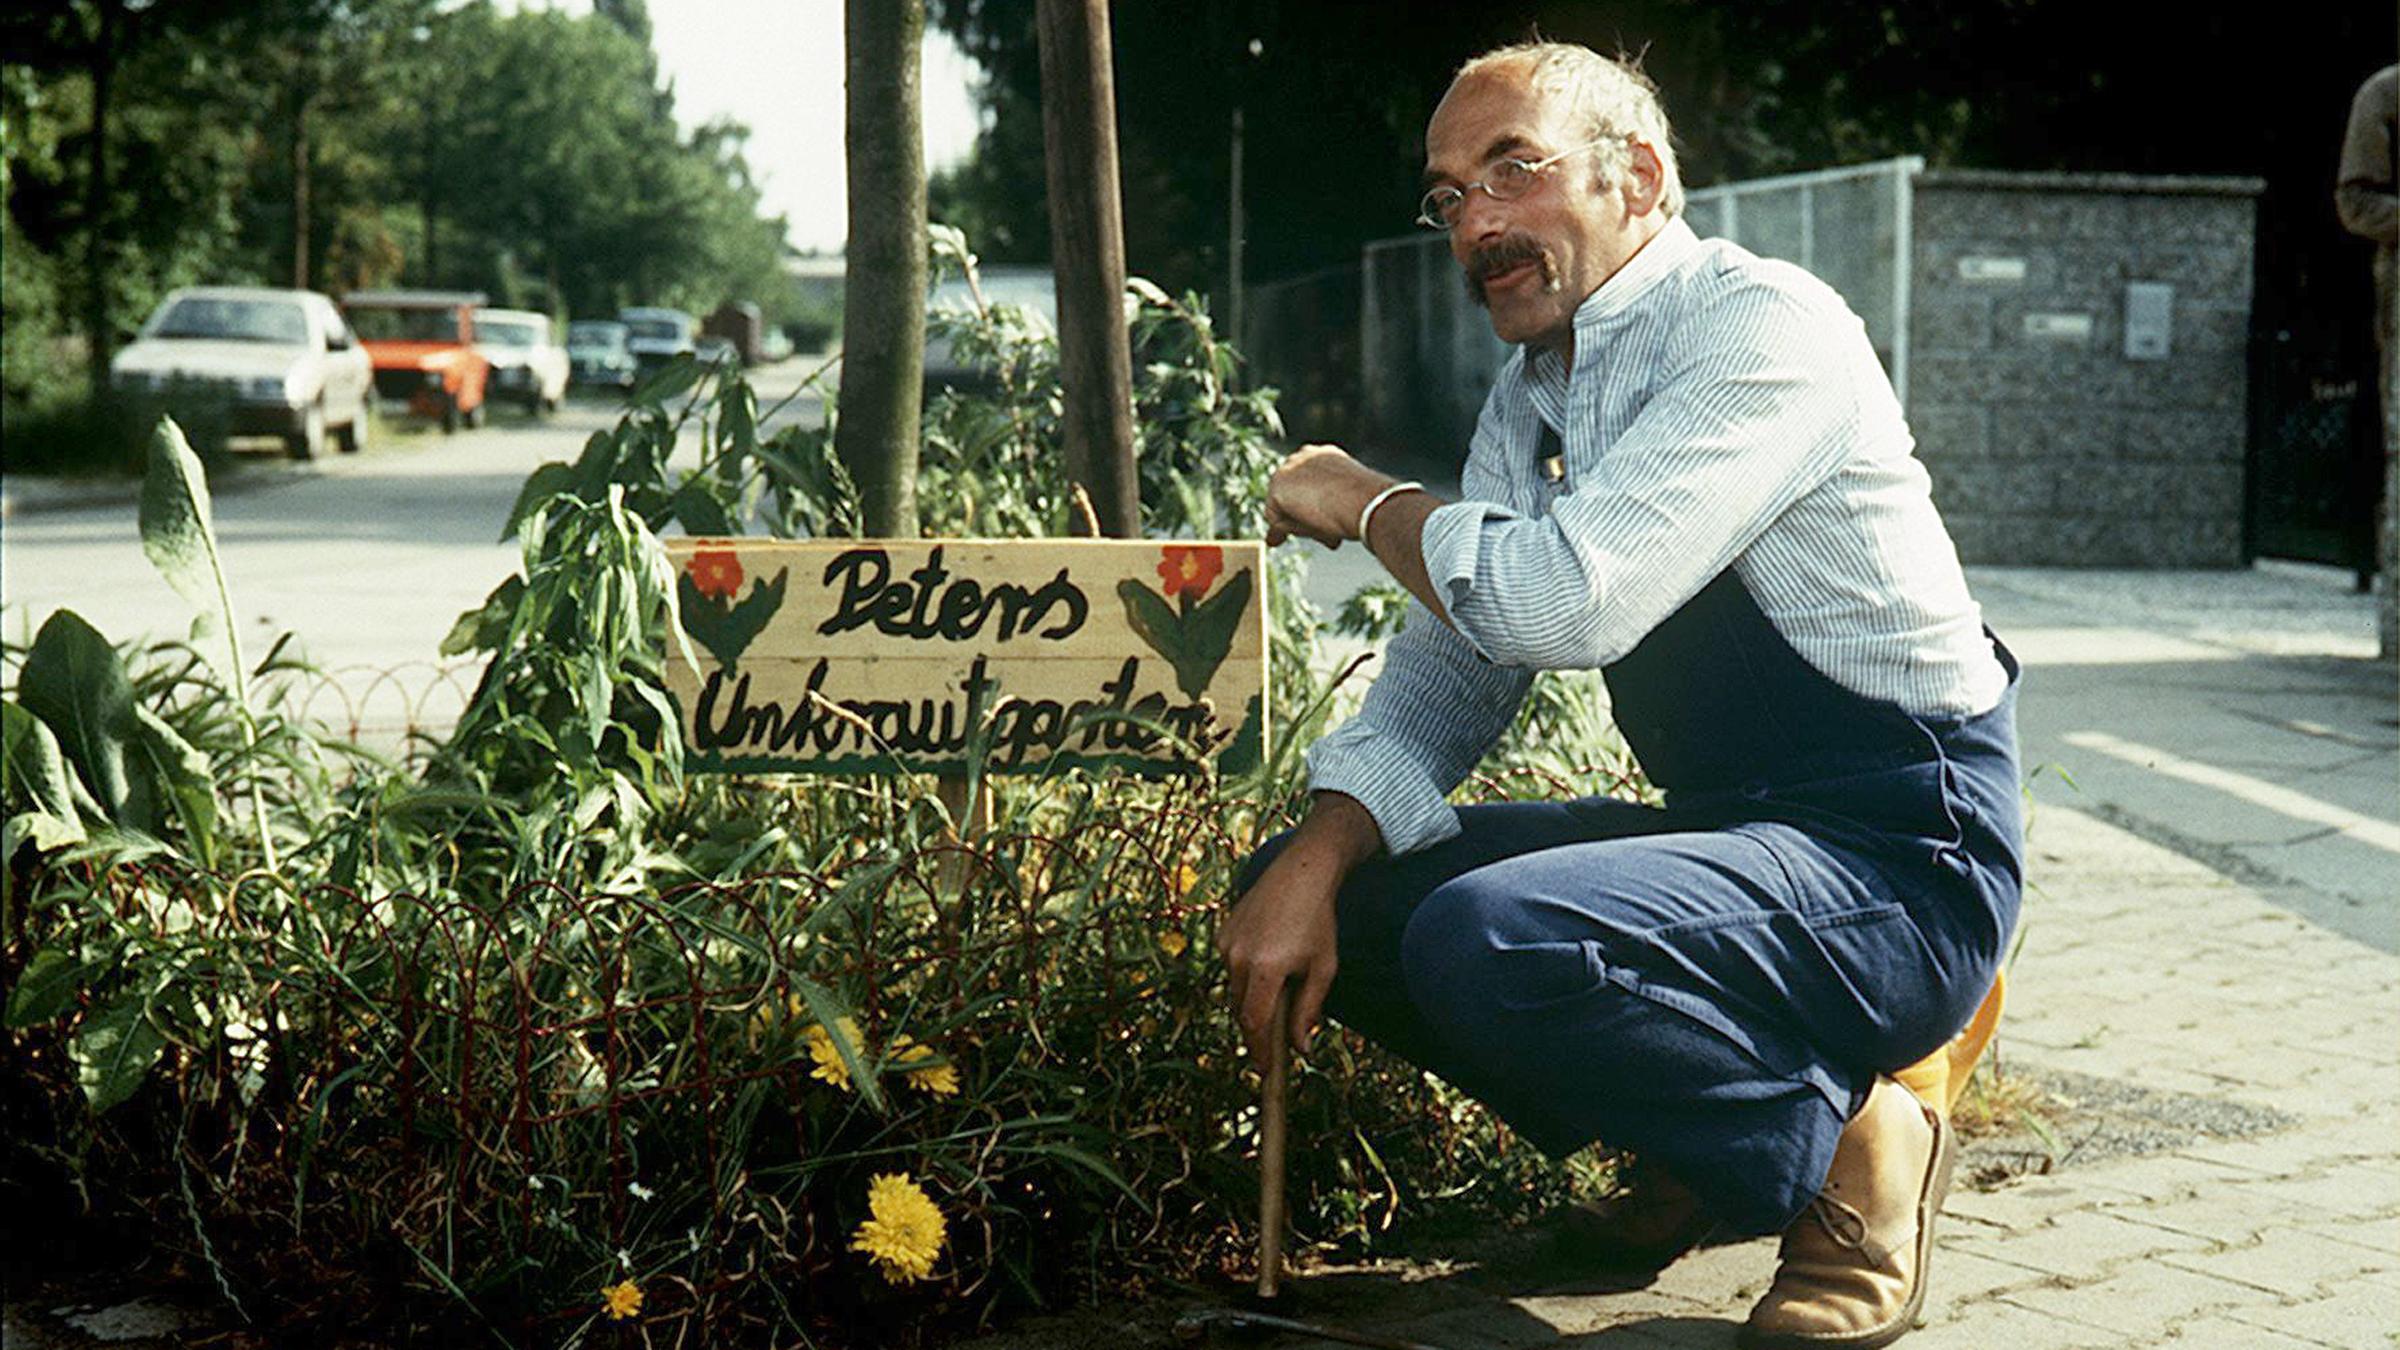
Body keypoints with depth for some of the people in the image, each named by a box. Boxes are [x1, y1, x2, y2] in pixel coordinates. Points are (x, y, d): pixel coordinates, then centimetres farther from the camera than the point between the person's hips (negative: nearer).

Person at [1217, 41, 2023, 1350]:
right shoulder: (1530, 401, 10)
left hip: (1897, 860, -9)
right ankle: (1698, 1135, 11)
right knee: (1302, 893, 1)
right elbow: (1444, 676, 11)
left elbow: (1568, 599, -30)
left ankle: (1839, 1152, -6)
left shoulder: (1763, 328, -17)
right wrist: (1315, 859, -8)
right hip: (1725, 833, 9)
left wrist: (1367, 501, -11)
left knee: (1483, 940, -32)